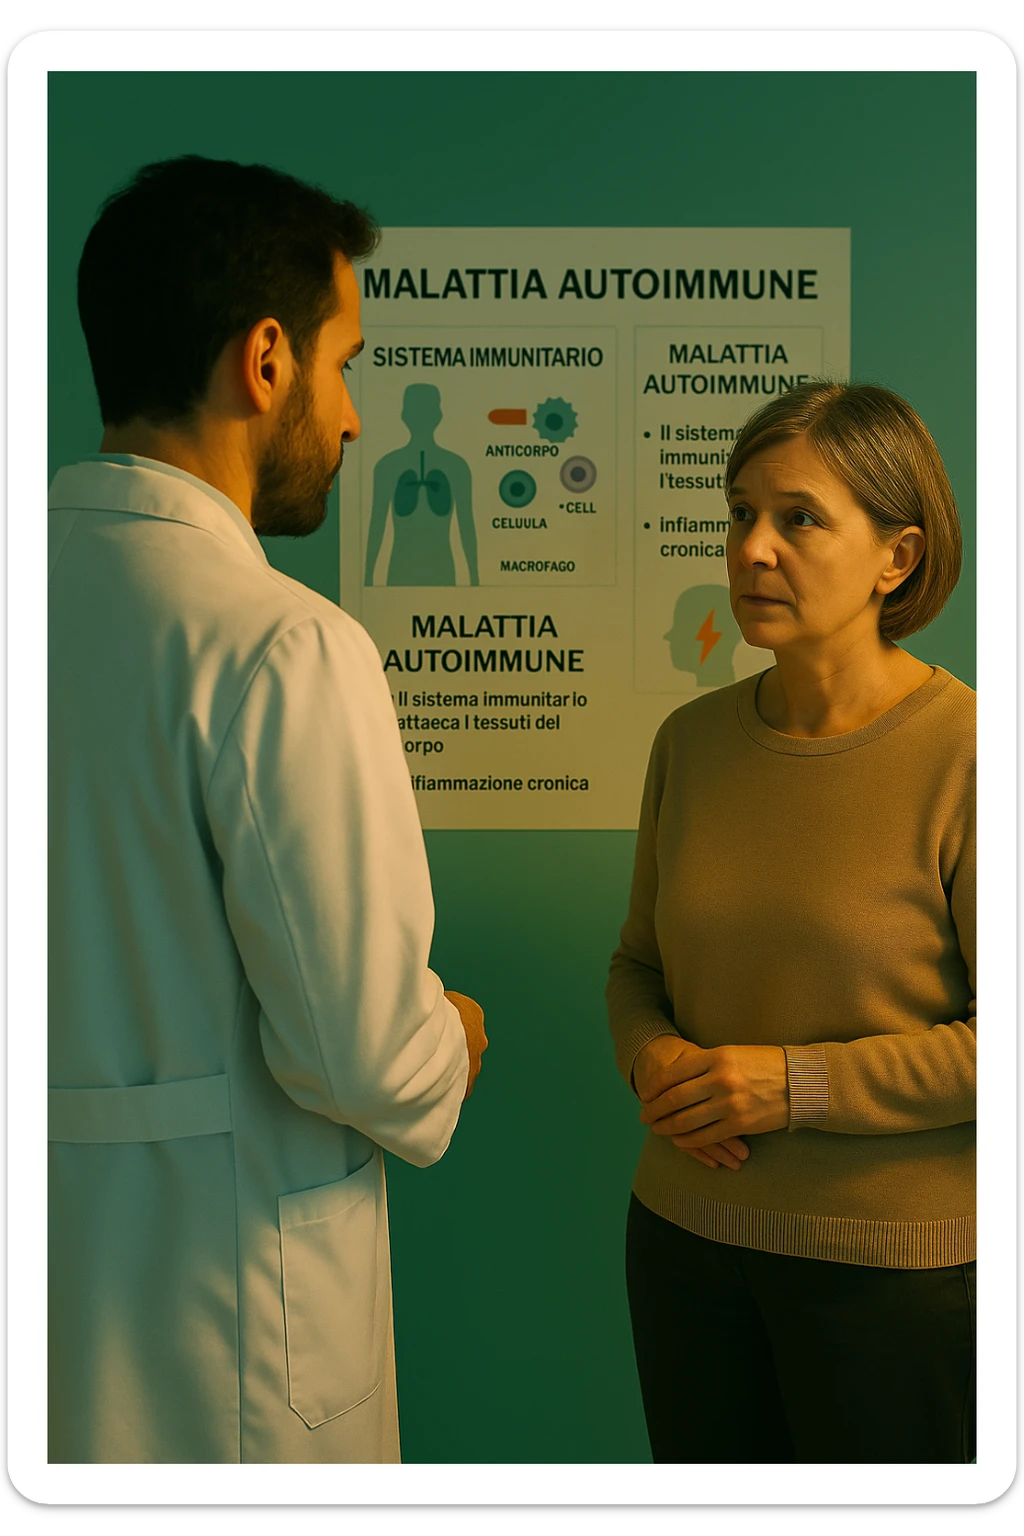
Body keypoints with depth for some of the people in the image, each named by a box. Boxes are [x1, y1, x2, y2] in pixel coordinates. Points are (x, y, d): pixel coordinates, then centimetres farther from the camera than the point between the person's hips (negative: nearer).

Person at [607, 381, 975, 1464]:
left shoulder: (961, 755, -15)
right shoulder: (693, 739, 1)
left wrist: (797, 1082, -20)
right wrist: (653, 1059, -9)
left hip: (896, 1261, -4)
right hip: (686, 1230, 5)